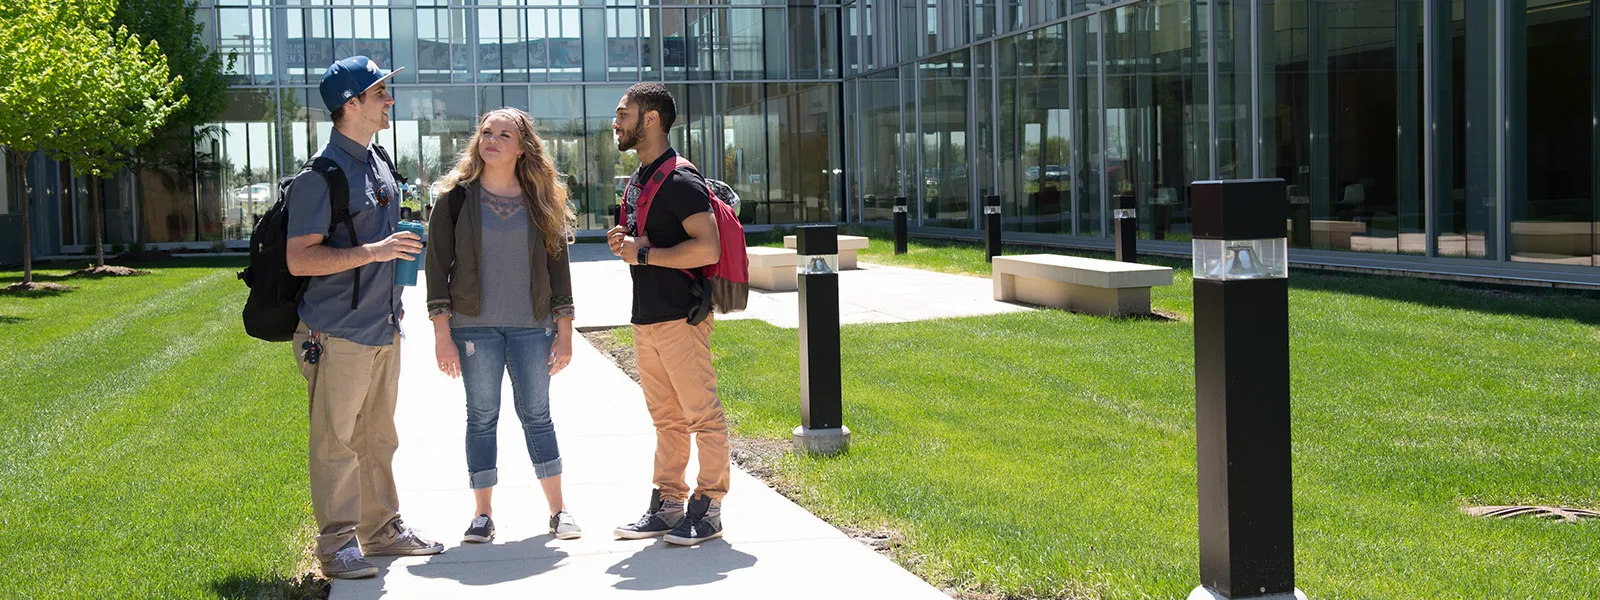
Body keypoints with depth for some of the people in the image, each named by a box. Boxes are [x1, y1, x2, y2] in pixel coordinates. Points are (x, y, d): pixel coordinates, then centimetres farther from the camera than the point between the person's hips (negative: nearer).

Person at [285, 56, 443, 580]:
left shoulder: (379, 162, 12)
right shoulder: (321, 175, -15)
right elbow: (300, 259, -20)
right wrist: (374, 251, -25)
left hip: (383, 329, 9)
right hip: (338, 334, -8)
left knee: (378, 438, 16)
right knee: (336, 443, -2)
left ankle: (383, 529, 26)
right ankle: (337, 543, 5)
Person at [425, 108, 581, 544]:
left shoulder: (542, 201, 5)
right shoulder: (457, 197, 0)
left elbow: (558, 266, 7)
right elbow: (438, 266, -1)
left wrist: (564, 333, 2)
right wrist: (442, 335, -7)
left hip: (532, 327, 1)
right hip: (474, 326, -1)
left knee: (537, 414, 4)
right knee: (482, 417, 3)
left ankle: (558, 511, 10)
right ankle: (483, 515, 10)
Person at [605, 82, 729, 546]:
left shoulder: (680, 182, -13)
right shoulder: (636, 182, 16)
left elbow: (707, 248, -22)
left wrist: (642, 253, -17)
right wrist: (623, 243, 4)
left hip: (681, 317, -9)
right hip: (647, 317, 9)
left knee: (702, 415, -2)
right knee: (666, 418, 13)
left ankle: (707, 509, 3)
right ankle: (668, 504, 19)